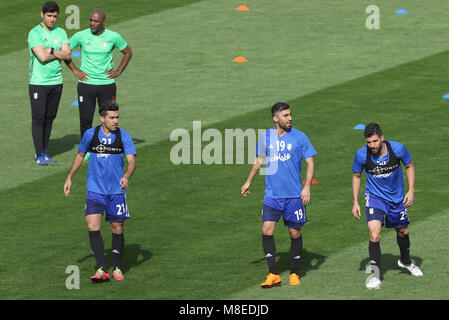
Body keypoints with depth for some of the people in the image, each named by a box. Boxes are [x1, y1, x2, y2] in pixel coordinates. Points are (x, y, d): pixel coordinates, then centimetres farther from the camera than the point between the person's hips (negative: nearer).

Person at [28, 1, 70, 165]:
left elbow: (67, 55, -2)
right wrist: (59, 53, -5)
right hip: (38, 82, -5)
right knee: (38, 118, -5)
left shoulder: (60, 33, 9)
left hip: (56, 82, 5)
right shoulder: (34, 33, -8)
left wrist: (51, 50, -13)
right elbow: (42, 56, -18)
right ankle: (39, 154, -2)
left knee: (50, 117, 8)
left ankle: (44, 151, 15)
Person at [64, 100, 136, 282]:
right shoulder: (90, 134, -1)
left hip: (117, 191, 0)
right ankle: (101, 269, -15)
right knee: (93, 226, -15)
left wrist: (126, 176, -31)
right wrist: (69, 178, 13)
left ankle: (117, 268, 23)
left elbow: (131, 161, -11)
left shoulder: (123, 136, -4)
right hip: (95, 190, 0)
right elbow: (80, 155, 14)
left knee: (117, 229, 6)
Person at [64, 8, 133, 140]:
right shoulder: (81, 36, -4)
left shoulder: (114, 37, -3)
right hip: (86, 85, 0)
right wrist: (75, 70, 2)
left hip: (107, 84, 0)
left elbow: (128, 53, 13)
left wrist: (118, 72, 4)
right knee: (85, 120, -2)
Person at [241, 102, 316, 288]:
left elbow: (310, 163, 1)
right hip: (272, 194, 1)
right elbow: (259, 160, 21)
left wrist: (307, 187, -10)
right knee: (267, 230, -11)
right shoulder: (266, 137, 5)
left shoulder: (299, 137, -2)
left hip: (294, 195, -1)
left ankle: (294, 273, 21)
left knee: (295, 233, 4)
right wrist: (248, 182, 24)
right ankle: (273, 274, -5)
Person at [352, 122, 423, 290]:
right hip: (374, 197, -2)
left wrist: (411, 190, -7)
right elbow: (356, 176, -1)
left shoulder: (398, 148, -20)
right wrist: (355, 202, -3)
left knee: (403, 231, 18)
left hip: (397, 197, 2)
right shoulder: (361, 155, -20)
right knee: (374, 234, -22)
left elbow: (409, 166, 0)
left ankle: (405, 261, 47)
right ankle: (375, 273, -16)